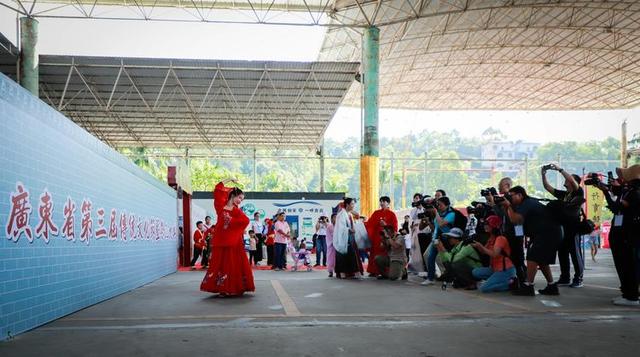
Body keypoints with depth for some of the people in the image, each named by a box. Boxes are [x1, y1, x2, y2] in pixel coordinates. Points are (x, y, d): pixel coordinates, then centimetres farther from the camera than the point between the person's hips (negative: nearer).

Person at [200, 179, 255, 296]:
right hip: (220, 240, 0)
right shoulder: (221, 205, 5)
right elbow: (218, 189, 4)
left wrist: (231, 221, -13)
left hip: (234, 241, 1)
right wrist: (229, 180, 8)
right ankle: (223, 288, 7)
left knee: (235, 265, 1)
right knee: (221, 264, 2)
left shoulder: (237, 210, 6)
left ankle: (235, 288, 8)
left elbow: (246, 220, -11)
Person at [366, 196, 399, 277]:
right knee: (375, 253, 1)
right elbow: (369, 223, 9)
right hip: (376, 237, 4)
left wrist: (386, 225, -16)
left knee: (385, 254, -6)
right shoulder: (376, 213, 13)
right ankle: (374, 271, 7)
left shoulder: (391, 214, 2)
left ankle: (384, 272, 0)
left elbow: (394, 227, -4)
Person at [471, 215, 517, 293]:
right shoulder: (491, 238, 14)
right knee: (475, 272, -3)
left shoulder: (500, 238, -14)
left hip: (505, 270, -9)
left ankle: (510, 283, -6)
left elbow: (494, 254, -25)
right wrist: (477, 246, -7)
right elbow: (484, 252, 12)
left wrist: (481, 246, -19)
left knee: (484, 288, -17)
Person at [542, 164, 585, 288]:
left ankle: (578, 278, 5)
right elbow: (547, 187, 16)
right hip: (561, 228, 7)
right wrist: (543, 174, 6)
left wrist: (559, 169, -16)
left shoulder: (578, 193, -2)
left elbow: (572, 180, -18)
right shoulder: (562, 194, 15)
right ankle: (565, 278, 18)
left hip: (573, 228, -7)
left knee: (575, 253, -2)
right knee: (562, 253, 9)